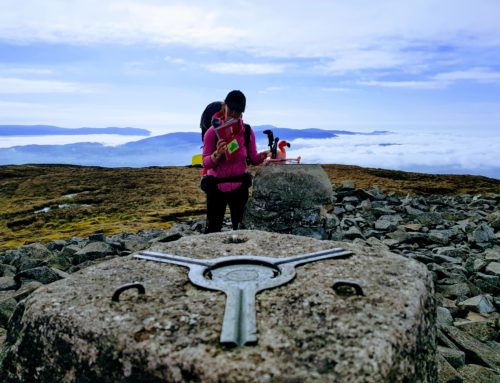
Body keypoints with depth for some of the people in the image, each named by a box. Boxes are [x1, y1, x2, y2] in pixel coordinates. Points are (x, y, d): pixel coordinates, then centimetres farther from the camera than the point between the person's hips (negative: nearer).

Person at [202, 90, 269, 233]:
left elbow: (253, 159, 0)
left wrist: (262, 156, -21)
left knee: (240, 228, 12)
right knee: (213, 229, 2)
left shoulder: (247, 132, -5)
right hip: (216, 188, -2)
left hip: (239, 187, 3)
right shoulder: (213, 131, -13)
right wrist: (217, 154, -33)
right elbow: (206, 163, -13)